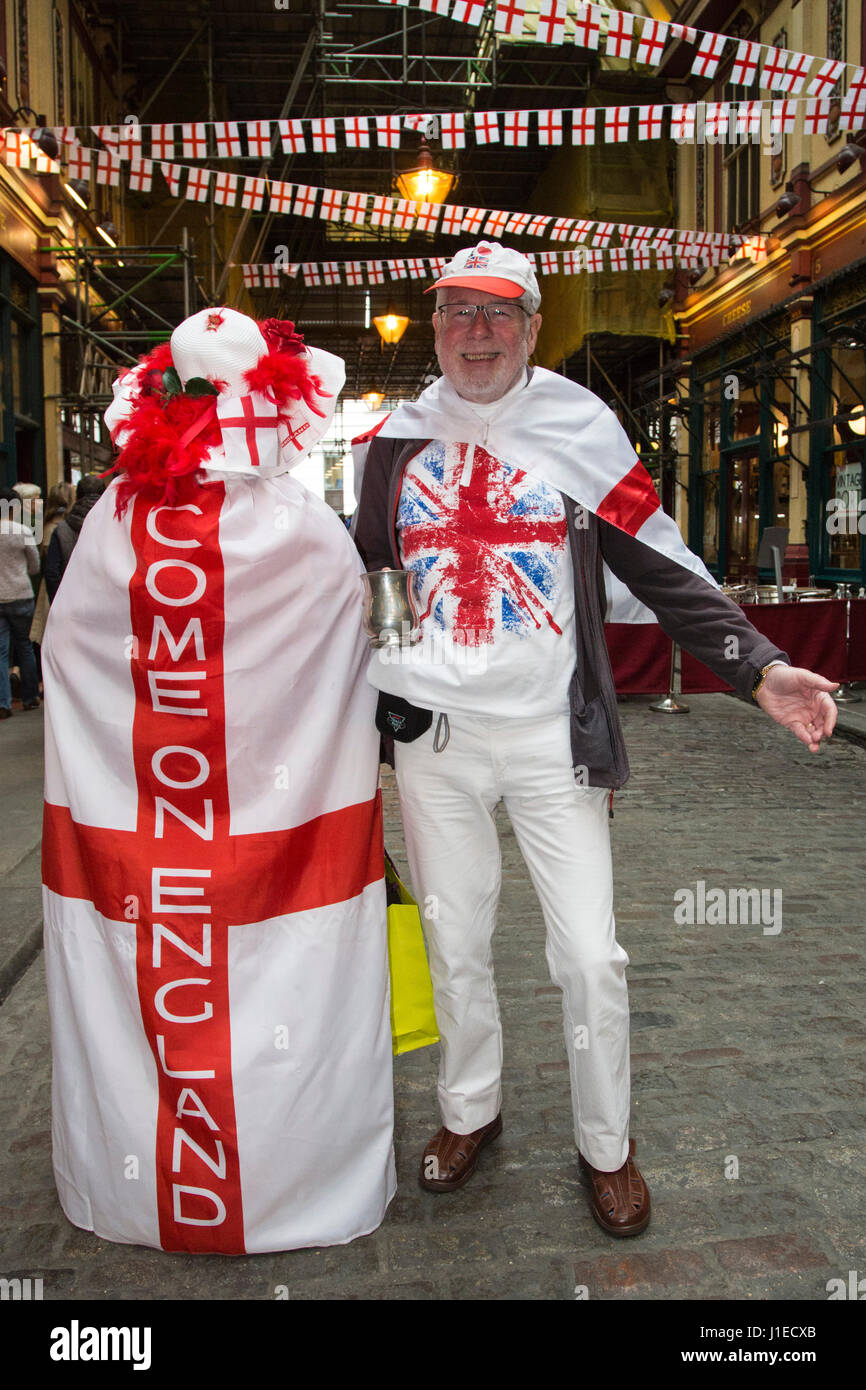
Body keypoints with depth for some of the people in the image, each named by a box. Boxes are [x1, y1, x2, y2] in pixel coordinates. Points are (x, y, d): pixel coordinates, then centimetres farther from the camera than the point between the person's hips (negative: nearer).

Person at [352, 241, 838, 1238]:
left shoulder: (580, 427, 0)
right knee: (453, 947, 13)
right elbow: (367, 577, 17)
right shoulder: (396, 438, 7)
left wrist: (761, 668, -10)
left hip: (552, 733, -2)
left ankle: (606, 1147, 25)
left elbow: (664, 569, -2)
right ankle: (470, 1111, 37)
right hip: (431, 735, 2)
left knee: (591, 955, 1)